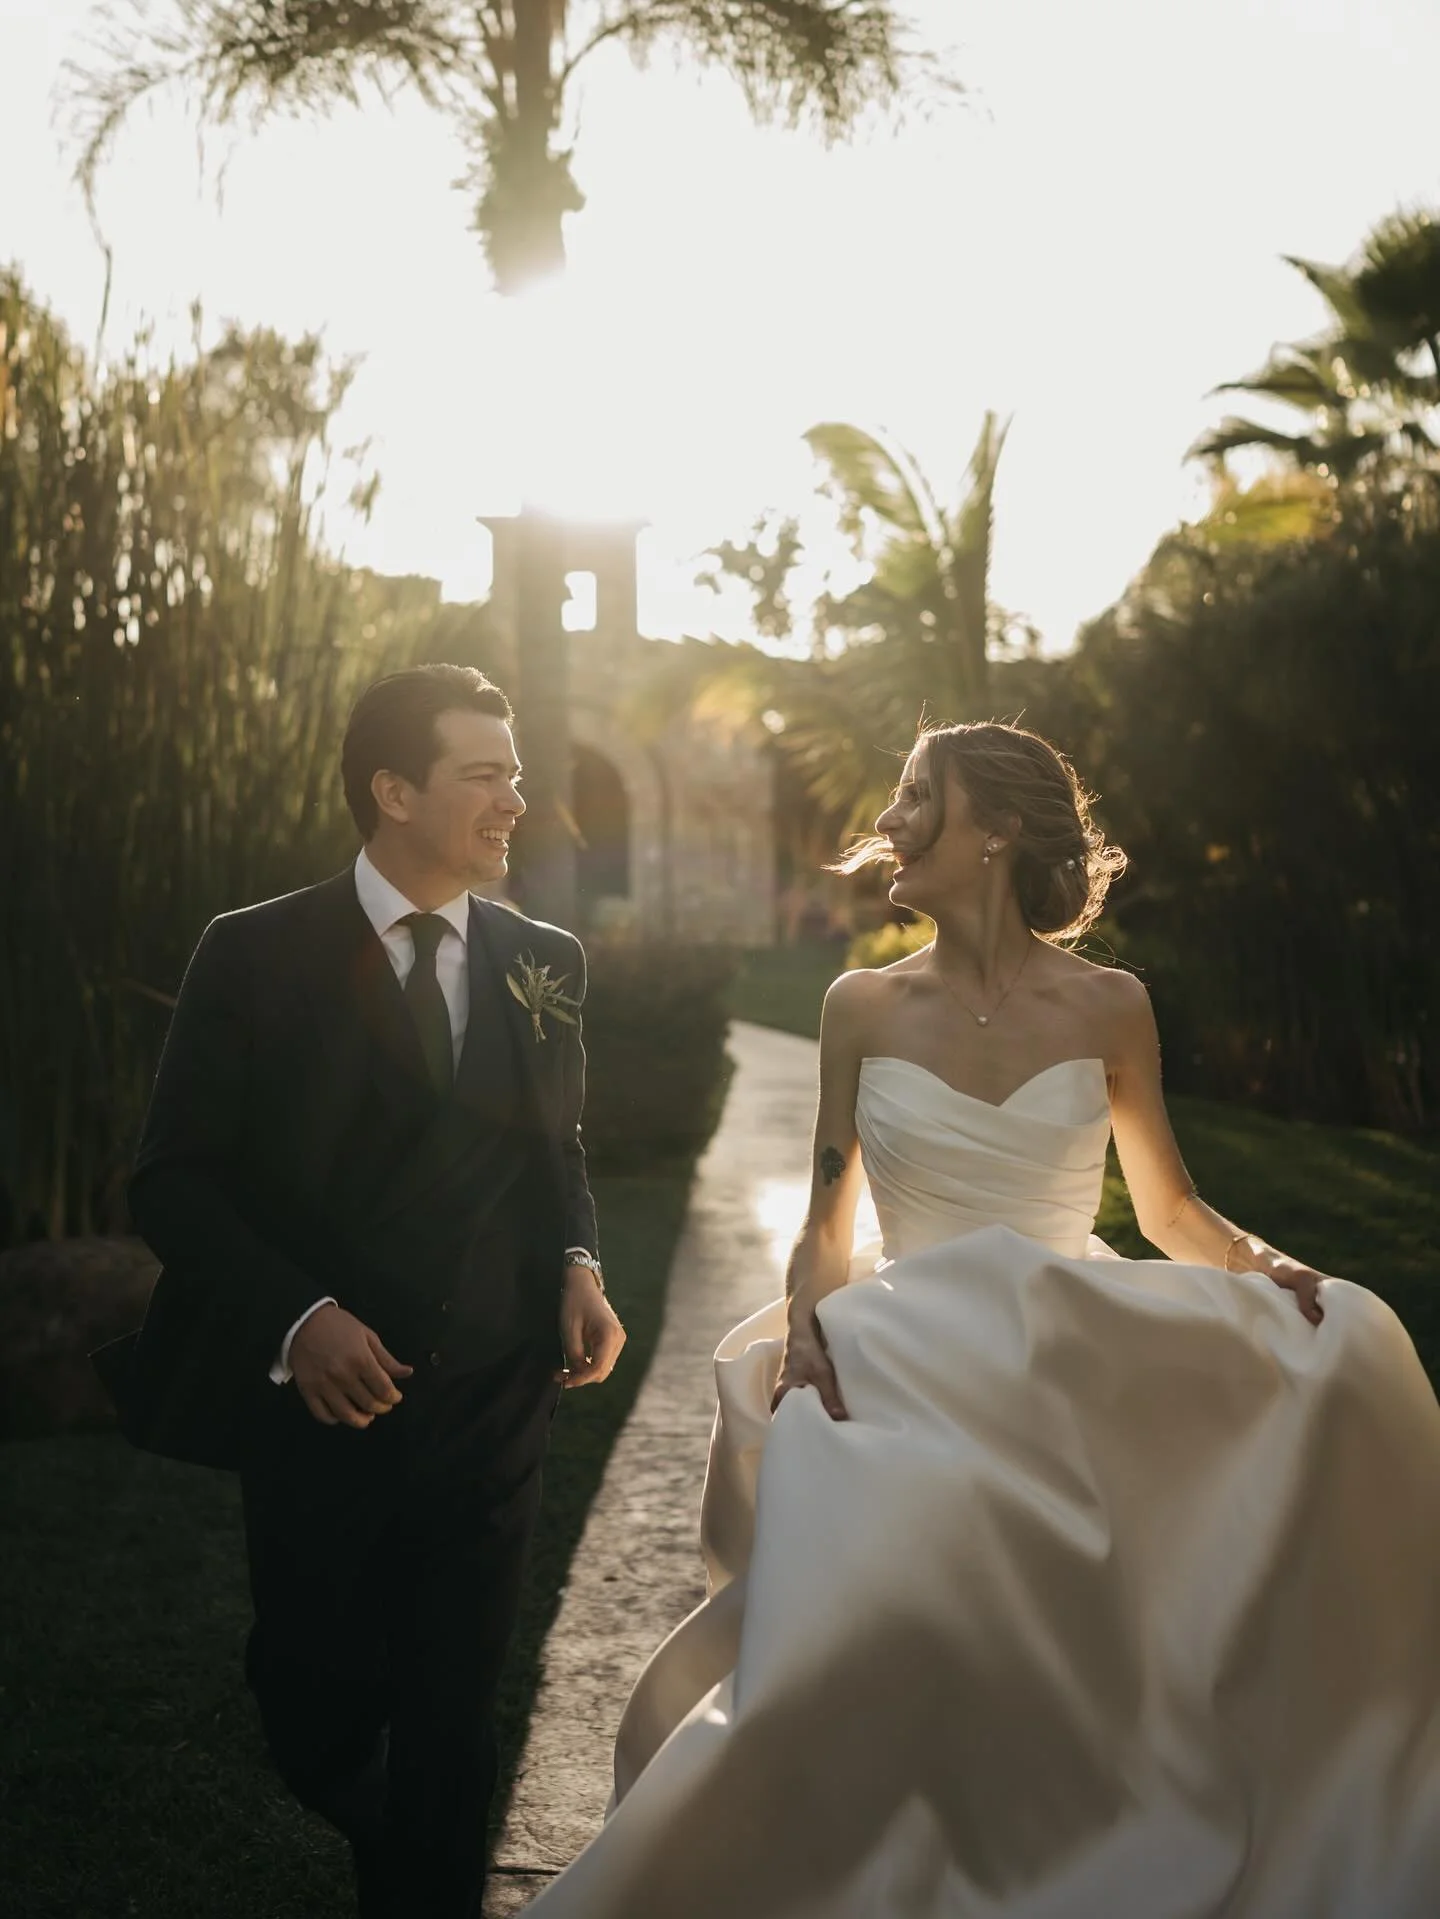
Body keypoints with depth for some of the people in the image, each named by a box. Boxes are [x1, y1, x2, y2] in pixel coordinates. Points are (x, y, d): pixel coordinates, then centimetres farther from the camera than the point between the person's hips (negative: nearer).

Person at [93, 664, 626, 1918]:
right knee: (314, 1709, 15)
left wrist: (577, 1267, -5)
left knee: (452, 1724, 9)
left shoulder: (546, 962, 4)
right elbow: (175, 1181, -7)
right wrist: (294, 1319, -20)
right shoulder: (255, 957, -7)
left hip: (489, 1406, 2)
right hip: (320, 1403, -1)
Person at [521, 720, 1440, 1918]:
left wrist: (1259, 1263, -13)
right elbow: (828, 1222, 8)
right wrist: (804, 1321, -13)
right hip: (911, 1370, -1)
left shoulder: (1108, 1007, 3)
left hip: (1080, 1370, 1)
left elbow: (1173, 1213, 8)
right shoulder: (865, 1009, 4)